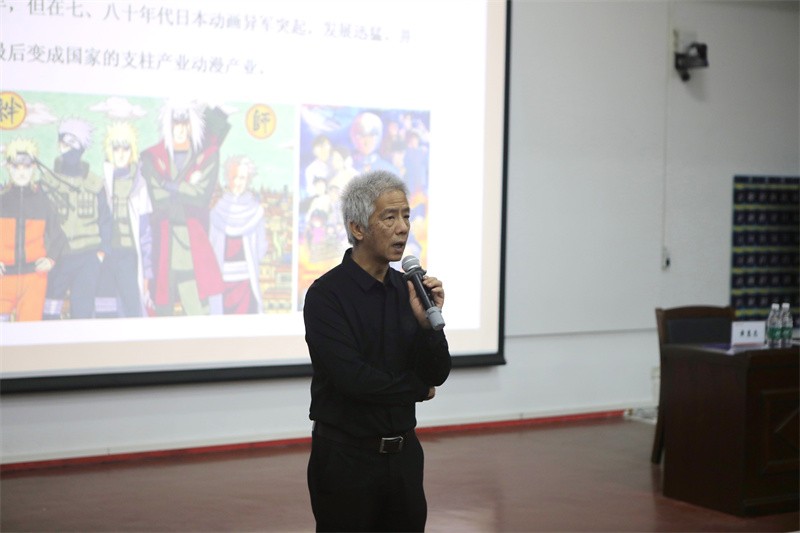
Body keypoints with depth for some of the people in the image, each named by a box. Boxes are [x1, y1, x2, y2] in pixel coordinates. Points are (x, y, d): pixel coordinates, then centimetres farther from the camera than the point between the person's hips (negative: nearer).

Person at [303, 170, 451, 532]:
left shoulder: (408, 289, 5)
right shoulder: (326, 295, -14)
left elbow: (437, 374, 1)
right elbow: (352, 378, -23)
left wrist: (428, 321, -18)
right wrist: (417, 389, -6)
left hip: (404, 453, 6)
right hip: (345, 458, -5)